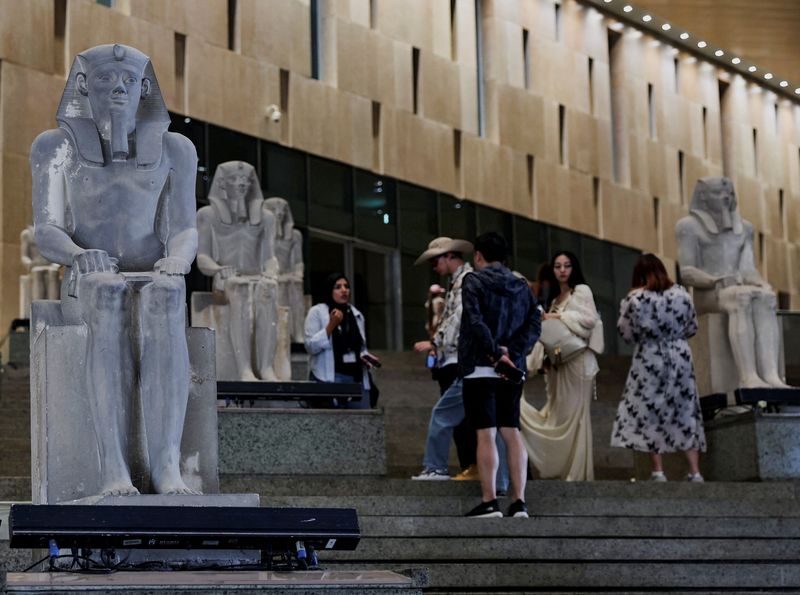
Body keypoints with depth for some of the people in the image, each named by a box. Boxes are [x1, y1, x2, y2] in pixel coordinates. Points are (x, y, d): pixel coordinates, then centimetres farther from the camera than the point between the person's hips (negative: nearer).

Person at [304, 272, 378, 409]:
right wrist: (331, 325, -14)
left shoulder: (357, 315, 17)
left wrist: (364, 357, 6)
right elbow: (311, 347, -8)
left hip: (357, 378, 5)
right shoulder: (316, 312, 1)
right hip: (328, 379, -5)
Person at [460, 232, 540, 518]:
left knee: (486, 434, -5)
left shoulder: (473, 281, -3)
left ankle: (489, 502, -6)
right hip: (513, 369, 5)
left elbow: (475, 322, -17)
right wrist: (511, 352, -5)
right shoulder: (522, 286, 13)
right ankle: (519, 502, 5)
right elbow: (534, 325, 3)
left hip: (480, 367, -5)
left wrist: (496, 354, -14)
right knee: (512, 433, 7)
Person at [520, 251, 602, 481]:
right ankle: (563, 468, 6)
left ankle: (579, 471, -5)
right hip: (556, 360, 7)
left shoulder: (581, 291, 1)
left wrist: (560, 317, -9)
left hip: (576, 359, -7)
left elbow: (590, 318, -12)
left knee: (575, 413, -7)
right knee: (558, 414, 3)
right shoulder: (554, 297, 20)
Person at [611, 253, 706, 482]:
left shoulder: (636, 298, -11)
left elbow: (626, 332, -5)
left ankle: (658, 472, 2)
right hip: (680, 357, 3)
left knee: (650, 412, 5)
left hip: (649, 360, -3)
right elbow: (692, 328, 8)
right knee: (685, 412, 9)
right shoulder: (681, 294, -1)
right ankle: (694, 471, 8)